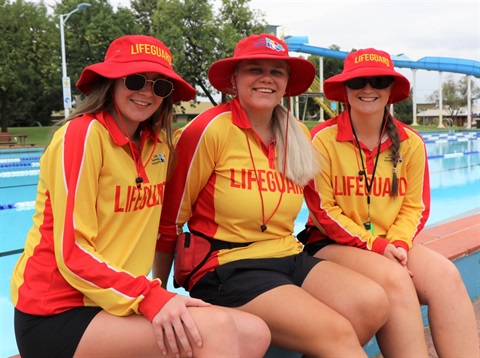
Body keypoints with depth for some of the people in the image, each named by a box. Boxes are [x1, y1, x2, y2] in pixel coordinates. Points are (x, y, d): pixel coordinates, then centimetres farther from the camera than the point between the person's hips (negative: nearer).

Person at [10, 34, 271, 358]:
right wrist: (151, 298, -26)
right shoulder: (83, 134, -13)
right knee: (216, 328, -27)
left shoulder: (157, 143, 8)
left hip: (119, 299, 9)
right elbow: (73, 253, -17)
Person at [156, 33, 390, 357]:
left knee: (373, 303, -15)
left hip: (289, 258, 7)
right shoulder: (211, 129, -11)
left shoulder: (298, 134, 7)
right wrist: (159, 289, 4)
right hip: (225, 268, -6)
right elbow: (170, 217, -4)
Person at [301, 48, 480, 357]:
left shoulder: (410, 142, 4)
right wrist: (375, 245, -16)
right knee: (394, 278, -32)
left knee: (446, 275, -24)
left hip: (391, 243, 4)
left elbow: (416, 206, 6)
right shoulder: (323, 139, -9)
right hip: (333, 244, -4)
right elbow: (323, 211, -9)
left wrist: (398, 243, -14)